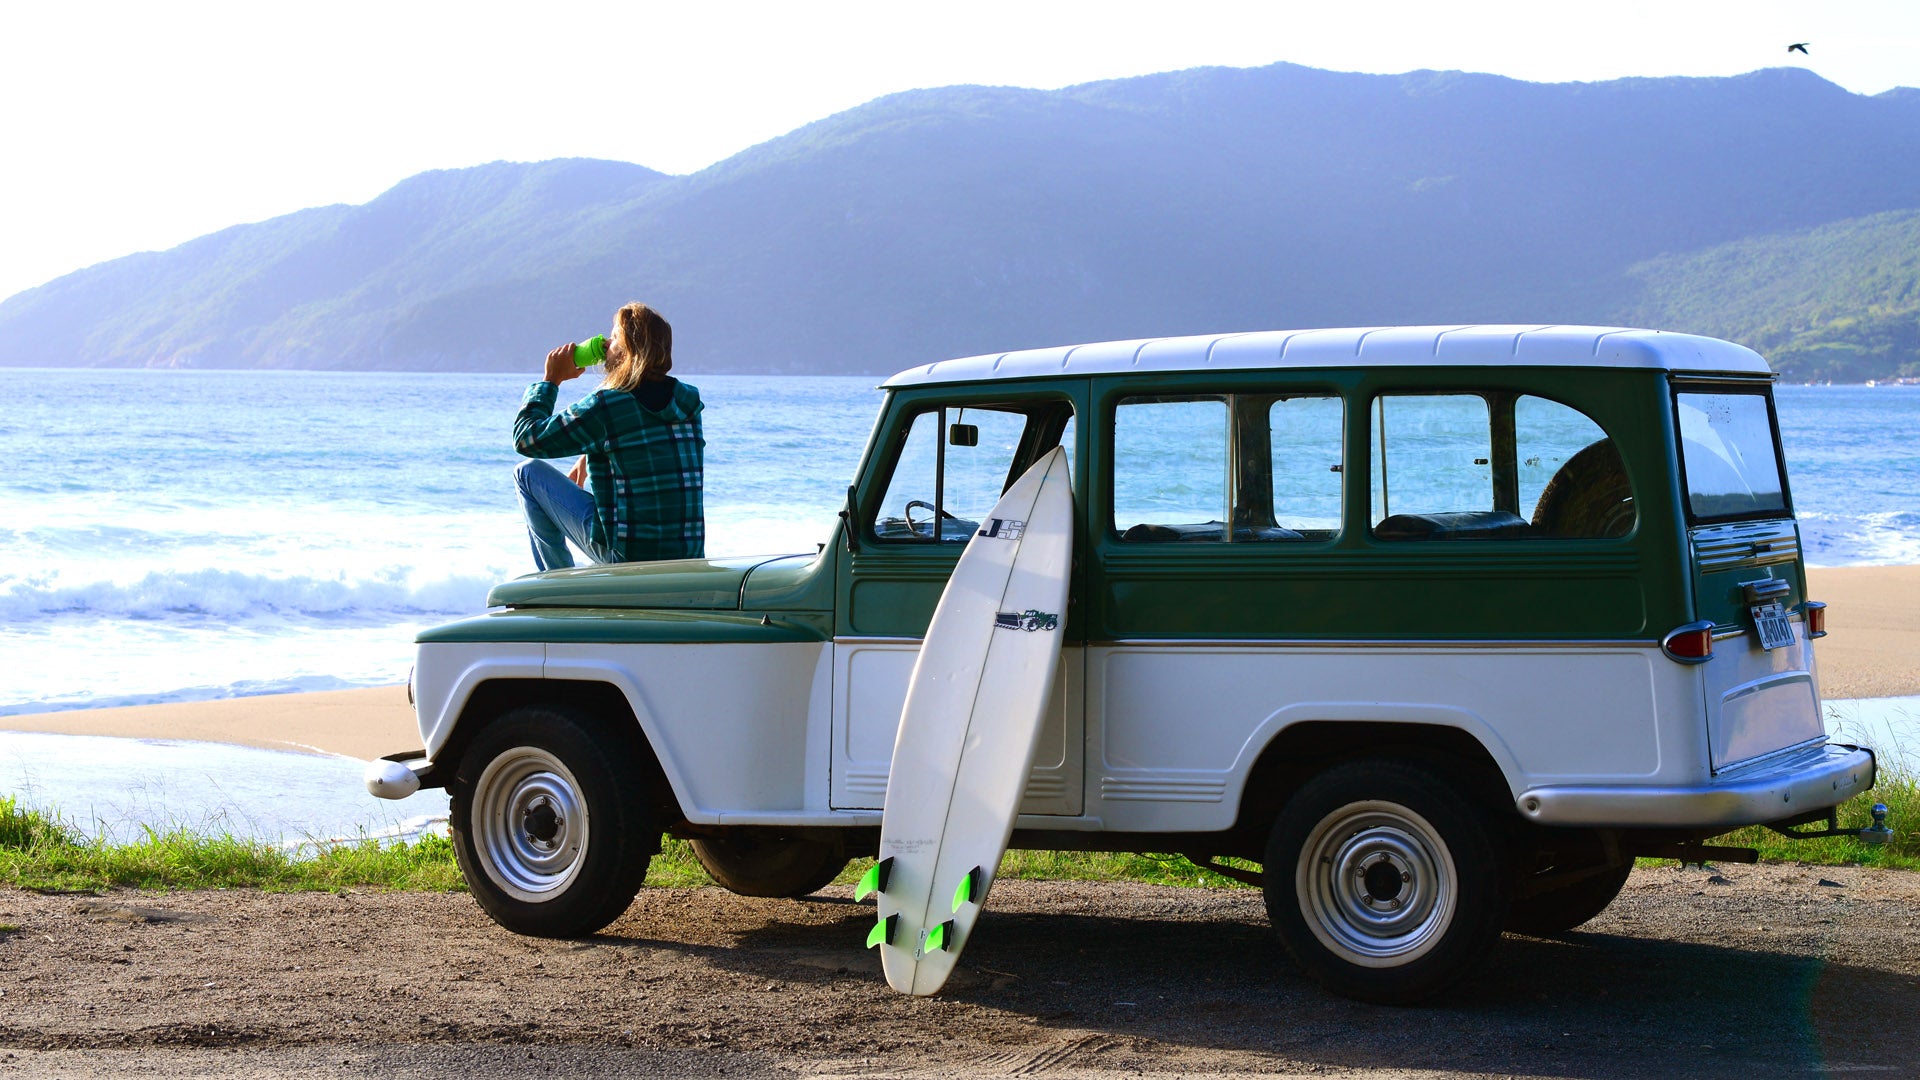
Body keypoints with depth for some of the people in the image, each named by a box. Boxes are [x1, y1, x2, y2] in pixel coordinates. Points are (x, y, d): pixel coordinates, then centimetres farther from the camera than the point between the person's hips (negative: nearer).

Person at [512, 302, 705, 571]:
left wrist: (551, 379, 6)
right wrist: (589, 458, 27)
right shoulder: (689, 402, 4)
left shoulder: (606, 405, -14)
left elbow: (527, 440, -4)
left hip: (625, 554, -6)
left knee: (528, 472, 9)